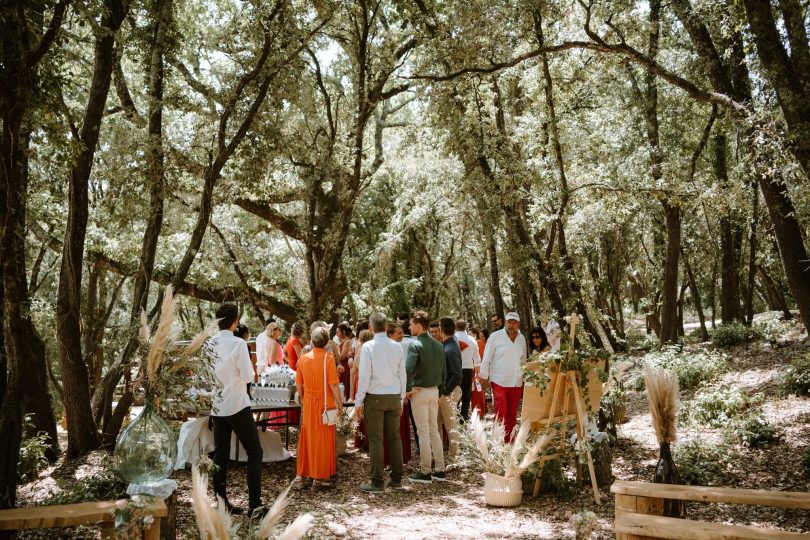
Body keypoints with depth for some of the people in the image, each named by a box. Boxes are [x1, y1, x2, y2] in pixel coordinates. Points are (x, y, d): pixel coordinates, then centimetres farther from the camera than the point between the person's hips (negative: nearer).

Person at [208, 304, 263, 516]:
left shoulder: (209, 344, 1)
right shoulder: (238, 344, -15)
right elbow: (248, 377, -15)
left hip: (216, 407, 6)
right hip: (237, 405, -6)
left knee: (220, 456, 11)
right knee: (255, 453, 3)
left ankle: (221, 503, 16)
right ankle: (254, 505, 0)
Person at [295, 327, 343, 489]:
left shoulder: (303, 358, 1)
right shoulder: (328, 357, -13)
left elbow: (299, 384, 6)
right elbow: (333, 384, -15)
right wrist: (340, 403, -5)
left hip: (308, 404, 4)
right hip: (325, 403, -4)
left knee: (307, 438, 13)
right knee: (324, 440, 5)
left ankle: (303, 475, 17)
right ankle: (320, 477, 10)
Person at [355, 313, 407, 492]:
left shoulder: (368, 346, -9)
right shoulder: (397, 346, 3)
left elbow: (364, 375, -10)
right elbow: (402, 374, 7)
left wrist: (359, 401, -4)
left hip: (375, 397, -4)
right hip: (394, 397, 4)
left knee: (375, 439, 1)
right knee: (394, 438, 11)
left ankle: (377, 482, 3)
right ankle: (396, 479, 17)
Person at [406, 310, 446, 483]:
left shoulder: (416, 344, -15)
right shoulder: (438, 345, 8)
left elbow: (408, 368, -28)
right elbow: (444, 372, 12)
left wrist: (408, 389, -15)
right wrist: (439, 390, 18)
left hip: (419, 391, -7)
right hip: (434, 391, 7)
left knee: (423, 432, 0)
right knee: (434, 430, 14)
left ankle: (425, 472, 6)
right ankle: (439, 469, 18)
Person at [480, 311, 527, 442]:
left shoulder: (522, 339, 8)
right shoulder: (495, 336, -7)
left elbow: (523, 360, 16)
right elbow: (486, 358, -3)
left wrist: (523, 379, 17)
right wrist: (484, 377, -5)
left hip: (516, 383, 5)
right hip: (499, 382, -5)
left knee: (512, 415, 10)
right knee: (500, 414, -8)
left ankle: (509, 441, 20)